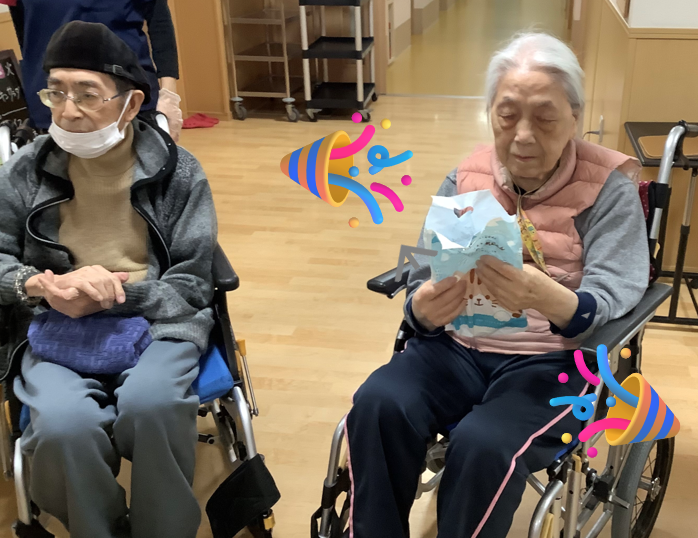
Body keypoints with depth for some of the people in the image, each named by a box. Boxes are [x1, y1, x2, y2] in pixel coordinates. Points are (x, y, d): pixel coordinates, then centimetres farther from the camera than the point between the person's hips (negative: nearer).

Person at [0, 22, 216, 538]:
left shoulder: (178, 172, 2)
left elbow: (193, 287, 0)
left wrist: (116, 295, -17)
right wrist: (41, 285, -11)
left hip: (157, 323, -1)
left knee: (150, 406, -34)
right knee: (63, 427, -31)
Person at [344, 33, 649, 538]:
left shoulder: (609, 188, -6)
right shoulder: (465, 178, 5)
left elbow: (609, 305, -15)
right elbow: (420, 279, 5)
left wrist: (548, 299, -39)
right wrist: (424, 308, -21)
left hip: (553, 361, -3)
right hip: (458, 349, 4)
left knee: (484, 445, -32)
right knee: (378, 405, -26)